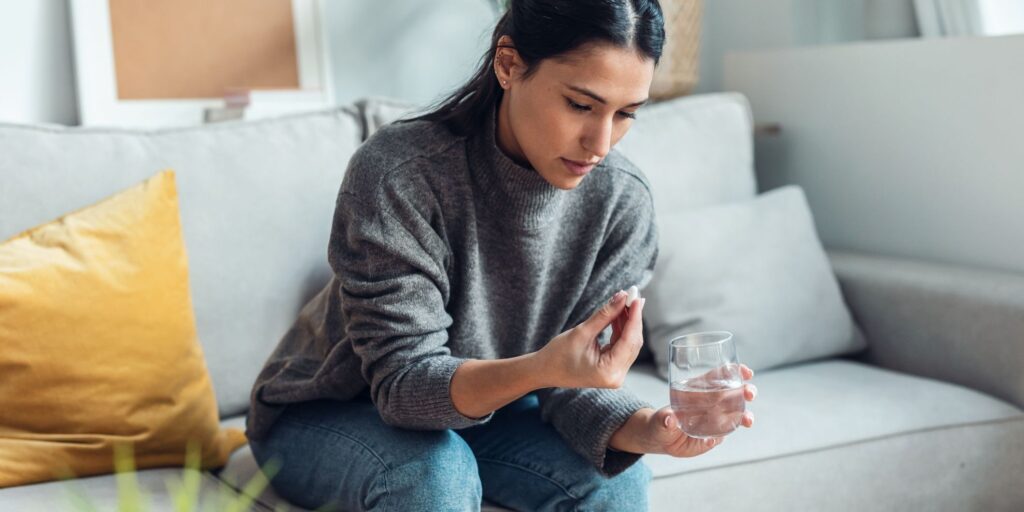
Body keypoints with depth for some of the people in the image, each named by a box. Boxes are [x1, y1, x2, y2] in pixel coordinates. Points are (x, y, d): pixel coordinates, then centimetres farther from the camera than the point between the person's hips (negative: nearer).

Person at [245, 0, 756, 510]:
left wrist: (645, 428, -36)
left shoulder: (621, 201, -15)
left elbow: (575, 381, -13)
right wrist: (542, 369, -48)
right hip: (326, 415, -3)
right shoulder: (395, 174, -29)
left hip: (481, 408, 4)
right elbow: (404, 383, -28)